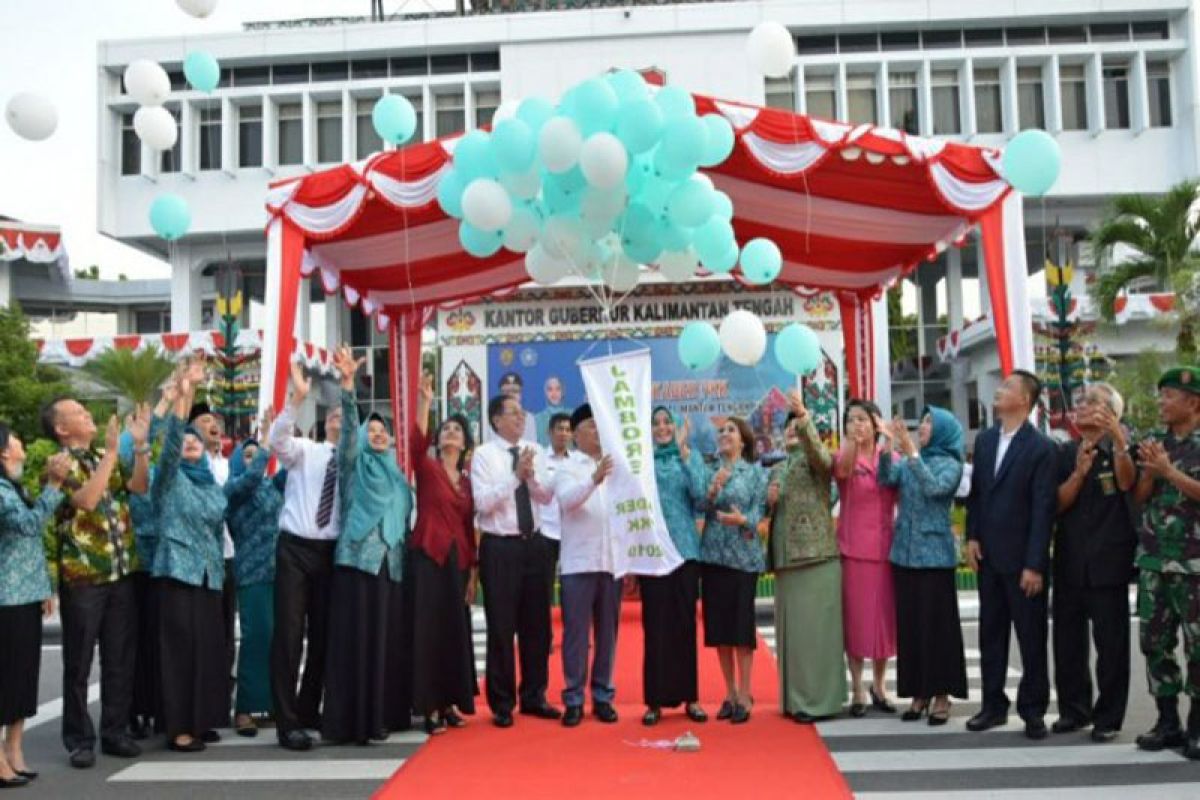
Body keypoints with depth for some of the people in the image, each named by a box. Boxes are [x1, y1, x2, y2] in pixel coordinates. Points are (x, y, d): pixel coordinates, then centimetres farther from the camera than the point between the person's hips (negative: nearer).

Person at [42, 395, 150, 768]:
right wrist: (112, 451, -23)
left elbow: (139, 487, 3)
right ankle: (80, 739, 15)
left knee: (120, 658, 10)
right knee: (79, 662, 4)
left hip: (121, 573, 6)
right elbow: (86, 499, -24)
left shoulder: (104, 457, 13)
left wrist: (141, 445, -5)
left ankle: (115, 732, 20)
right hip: (82, 577, -6)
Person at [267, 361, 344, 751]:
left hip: (331, 551, 3)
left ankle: (309, 710, 26)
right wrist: (298, 398, -28)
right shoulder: (304, 450, 1)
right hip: (295, 547, -3)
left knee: (323, 634, 10)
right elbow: (276, 439, -18)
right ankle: (287, 722, 2)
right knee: (289, 633, -4)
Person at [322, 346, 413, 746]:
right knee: (352, 640, -6)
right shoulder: (355, 464, 6)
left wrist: (403, 554, 14)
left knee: (382, 641, 5)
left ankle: (374, 717, 13)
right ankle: (346, 722, -2)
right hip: (357, 560, -5)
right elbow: (350, 427, -10)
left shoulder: (396, 476, 20)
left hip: (390, 564, 5)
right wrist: (347, 383, -23)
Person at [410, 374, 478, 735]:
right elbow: (417, 441, -21)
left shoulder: (467, 481, 13)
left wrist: (473, 572, 9)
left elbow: (470, 527, 13)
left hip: (457, 560, 5)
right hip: (428, 556, -5)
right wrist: (425, 401, -29)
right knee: (428, 631, -3)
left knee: (456, 632, 8)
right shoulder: (427, 467, 2)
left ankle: (451, 702, 19)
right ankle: (430, 708, 3)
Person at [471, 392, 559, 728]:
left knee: (536, 624, 12)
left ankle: (534, 696, 27)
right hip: (500, 547, -4)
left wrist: (531, 477, -15)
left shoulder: (535, 451, 7)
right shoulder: (484, 454, -6)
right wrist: (515, 475, -20)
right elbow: (483, 503, -15)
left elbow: (547, 497, 2)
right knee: (501, 627, 3)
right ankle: (502, 703, 17)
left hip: (534, 544, 5)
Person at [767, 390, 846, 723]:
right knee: (790, 629, 10)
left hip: (816, 557, -7)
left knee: (814, 628, -6)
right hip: (785, 559, 7)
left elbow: (818, 451, -27)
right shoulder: (777, 469, 19)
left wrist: (804, 417, -39)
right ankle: (794, 698, 18)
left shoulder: (815, 461, -2)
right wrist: (770, 500, 3)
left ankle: (817, 699, 1)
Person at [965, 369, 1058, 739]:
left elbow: (1043, 509, -13)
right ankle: (994, 704, 25)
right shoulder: (984, 439, 8)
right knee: (990, 633, 13)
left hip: (1022, 559, -6)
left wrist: (1034, 564, -15)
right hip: (988, 556, 6)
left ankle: (1032, 709, 19)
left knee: (1031, 636, 7)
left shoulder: (1041, 448, -11)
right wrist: (972, 537, 3)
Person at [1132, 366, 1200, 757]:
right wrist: (1149, 471, -9)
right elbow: (1139, 496, 8)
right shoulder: (1154, 441, 10)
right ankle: (1167, 721, 18)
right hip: (1153, 559, 5)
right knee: (1154, 642, 8)